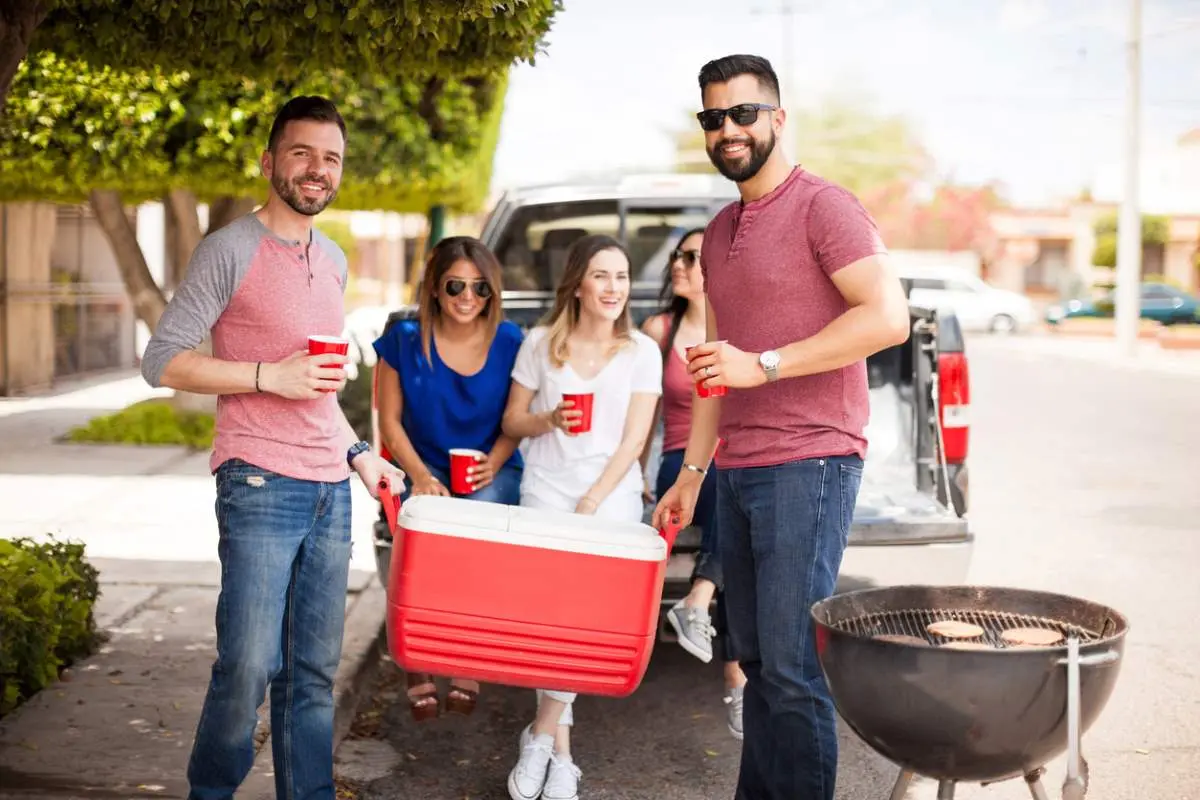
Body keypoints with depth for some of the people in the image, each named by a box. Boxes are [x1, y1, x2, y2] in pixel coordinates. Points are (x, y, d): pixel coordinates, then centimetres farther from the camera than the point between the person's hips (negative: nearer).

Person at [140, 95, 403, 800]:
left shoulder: (334, 260, 17)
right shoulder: (231, 250, -5)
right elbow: (162, 361, -9)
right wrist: (270, 376, -15)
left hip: (331, 490, 7)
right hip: (261, 485, -6)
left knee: (315, 670, 9)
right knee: (250, 665, -8)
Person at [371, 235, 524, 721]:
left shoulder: (509, 343, -1)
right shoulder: (405, 340, -1)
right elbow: (390, 421, 2)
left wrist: (493, 464, -14)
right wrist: (421, 475, -13)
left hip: (494, 473, 0)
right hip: (427, 471, 0)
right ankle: (417, 668, -24)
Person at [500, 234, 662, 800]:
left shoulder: (641, 351, 1)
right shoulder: (540, 343, 3)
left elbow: (633, 440, -3)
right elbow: (512, 422, 9)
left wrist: (591, 503, -11)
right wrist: (548, 420, -12)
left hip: (612, 492, 0)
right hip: (546, 488, 0)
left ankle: (542, 732, -3)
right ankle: (560, 749, -8)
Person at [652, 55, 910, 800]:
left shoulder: (823, 206, -5)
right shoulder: (719, 233, 19)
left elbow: (888, 318, -17)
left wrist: (763, 364, -18)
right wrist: (692, 472, 20)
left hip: (808, 466, -8)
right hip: (737, 473, 8)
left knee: (792, 668, -8)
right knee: (755, 661, 12)